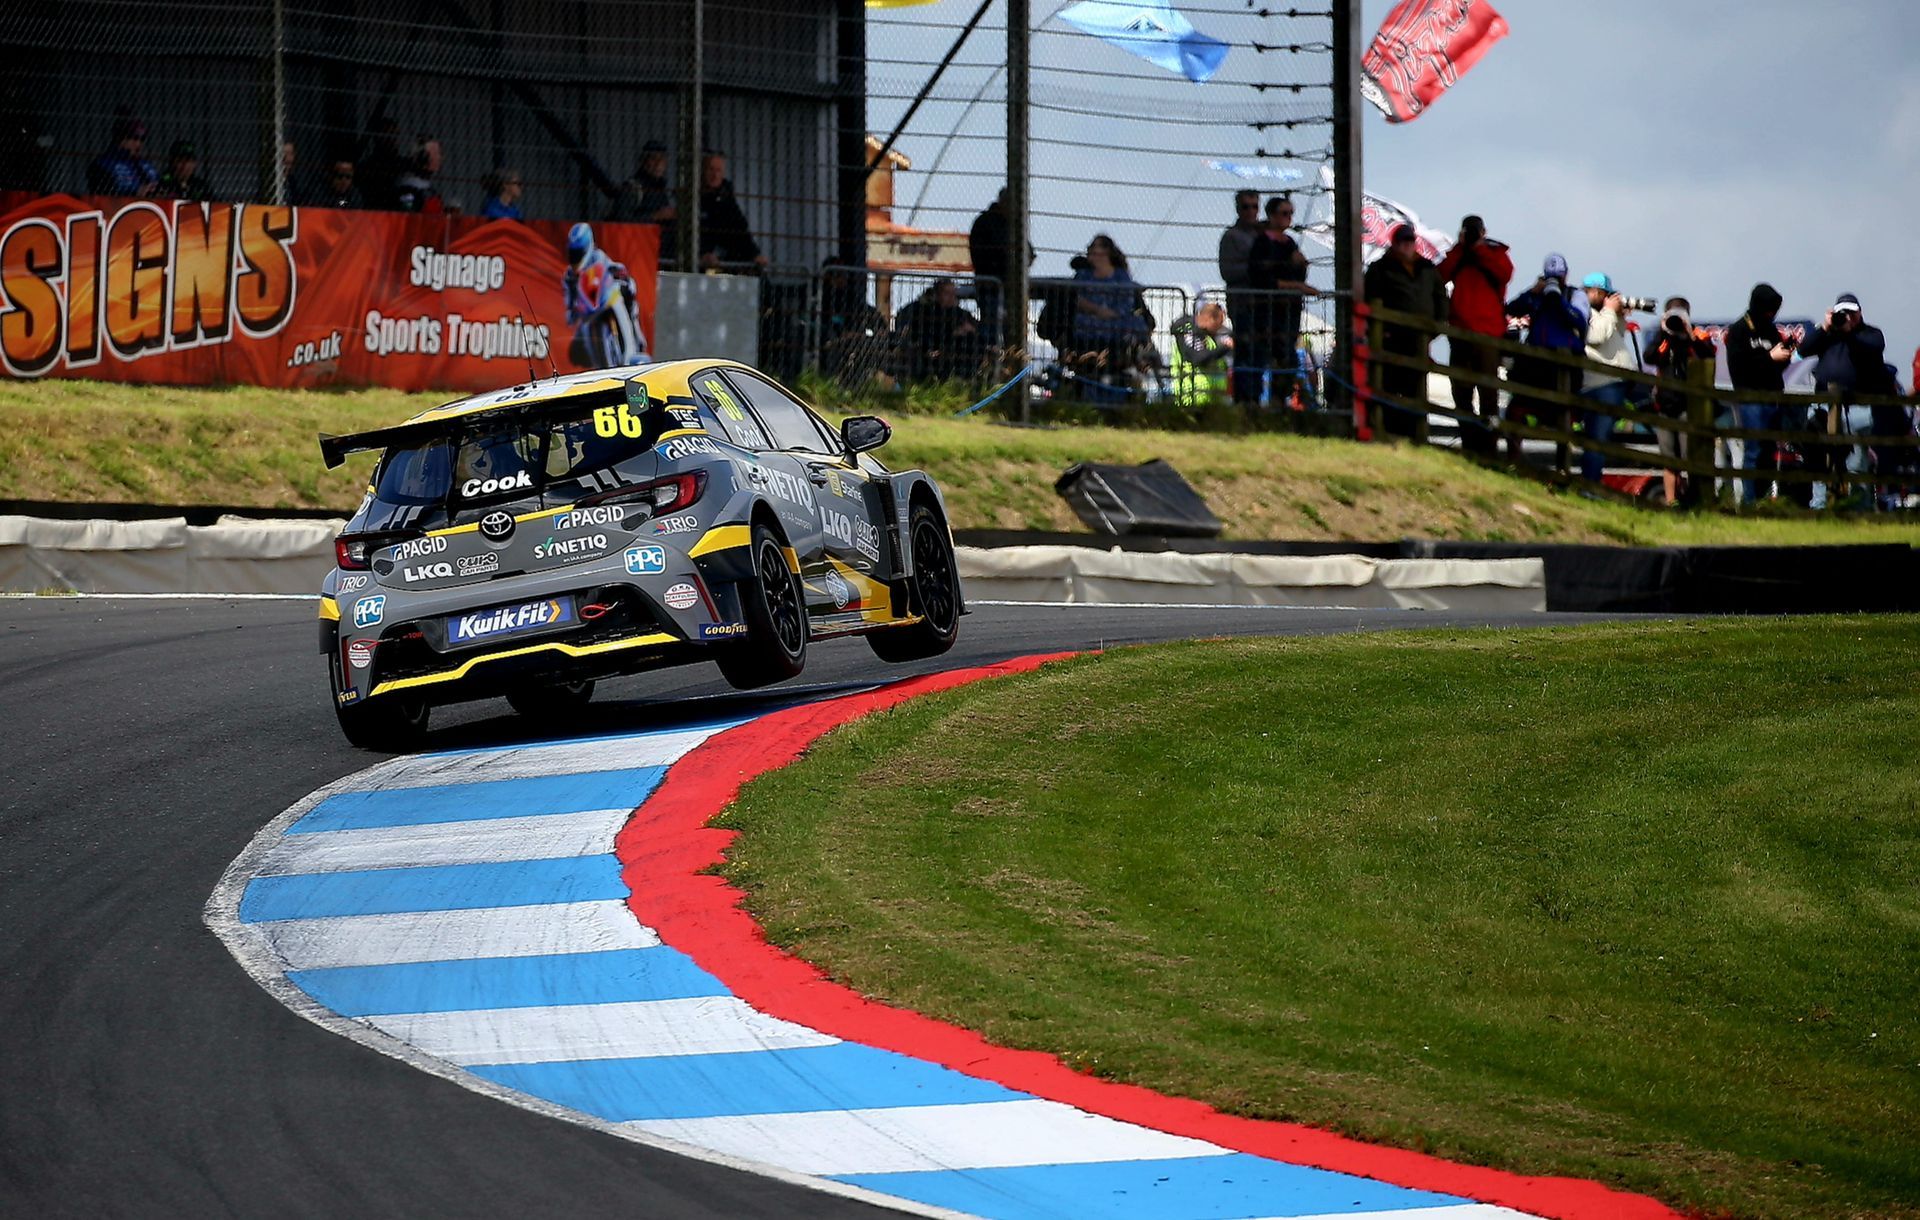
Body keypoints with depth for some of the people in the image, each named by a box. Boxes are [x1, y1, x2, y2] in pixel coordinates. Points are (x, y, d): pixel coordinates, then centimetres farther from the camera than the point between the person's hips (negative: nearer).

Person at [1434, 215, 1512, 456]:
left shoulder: (1495, 253, 8)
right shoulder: (1457, 255, 15)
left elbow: (1504, 273, -14)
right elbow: (1440, 277, -3)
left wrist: (1479, 249, -9)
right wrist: (1461, 248, -5)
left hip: (1488, 333, -4)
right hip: (1459, 332, 4)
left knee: (1488, 391, -6)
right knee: (1461, 392, 7)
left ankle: (1487, 445, -5)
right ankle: (1468, 443, 15)